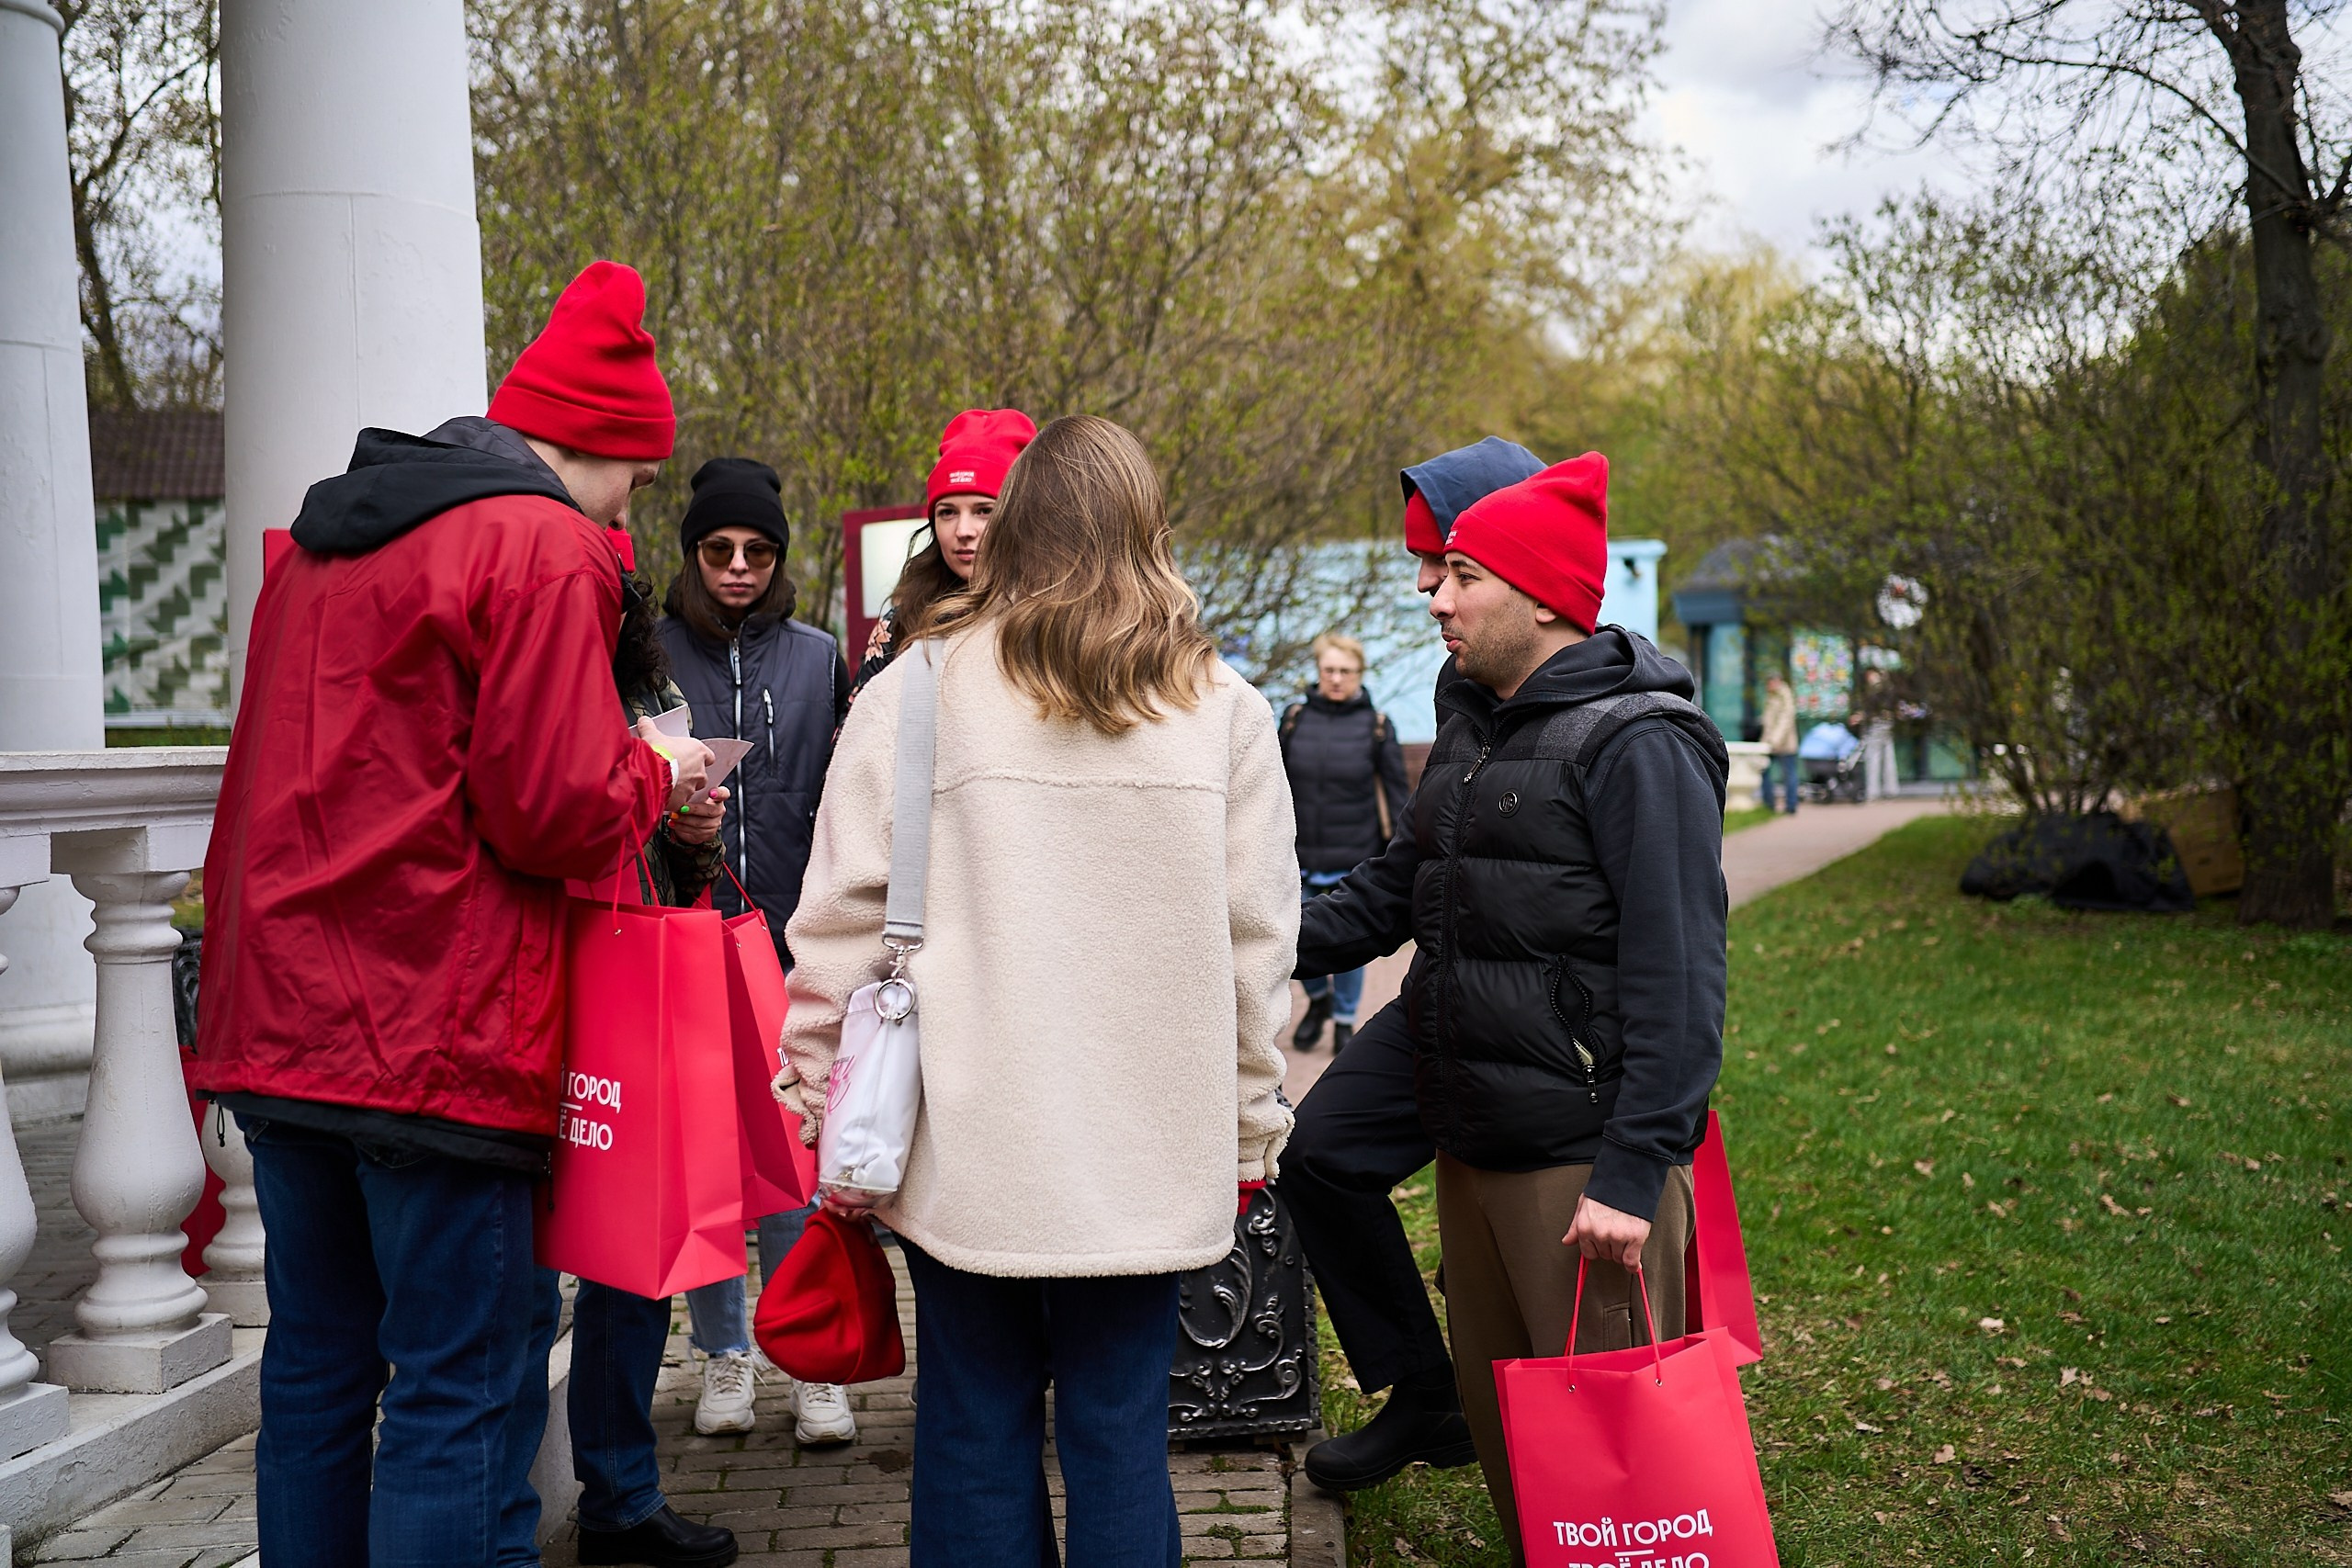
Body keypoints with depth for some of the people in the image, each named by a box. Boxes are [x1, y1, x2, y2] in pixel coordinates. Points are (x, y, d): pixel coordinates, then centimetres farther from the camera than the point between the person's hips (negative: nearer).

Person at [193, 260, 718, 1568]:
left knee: (315, 1370, 16)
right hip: (439, 1042, -8)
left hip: (280, 1022, 8)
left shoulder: (320, 542, 19)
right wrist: (655, 775, 2)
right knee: (463, 1396, -2)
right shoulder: (544, 547, -9)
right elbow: (556, 810, -16)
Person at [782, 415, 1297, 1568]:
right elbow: (1258, 939, 5)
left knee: (975, 1438, 10)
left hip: (965, 1151, -1)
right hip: (1150, 1149, 1)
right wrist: (1250, 1129, 14)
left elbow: (842, 924, -2)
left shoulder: (919, 689, -2)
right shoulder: (1220, 706, 2)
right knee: (1120, 1436, 10)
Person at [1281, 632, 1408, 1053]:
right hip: (1301, 857, 2)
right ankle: (1318, 999, 32)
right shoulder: (1295, 718, 5)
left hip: (1354, 860, -2)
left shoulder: (1377, 725, 0)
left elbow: (1396, 794, 4)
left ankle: (1344, 1021, 22)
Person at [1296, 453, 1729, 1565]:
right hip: (1472, 1142, 9)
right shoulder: (1475, 728, 14)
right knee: (1495, 1410, 19)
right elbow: (1403, 881, 22)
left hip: (1582, 1158, -9)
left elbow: (1676, 977, -19)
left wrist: (1634, 1172, -23)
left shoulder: (1638, 744, -14)